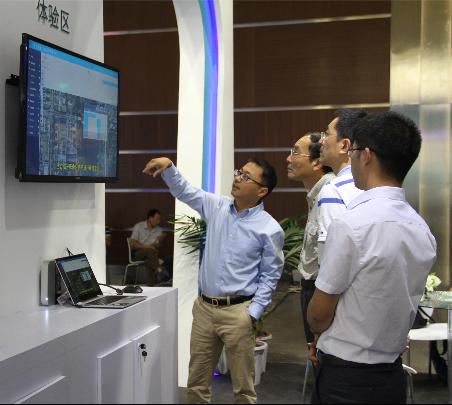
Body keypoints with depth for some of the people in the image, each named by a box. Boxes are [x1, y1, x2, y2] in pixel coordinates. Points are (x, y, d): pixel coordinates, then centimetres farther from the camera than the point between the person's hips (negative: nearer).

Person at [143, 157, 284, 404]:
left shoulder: (269, 229, -9)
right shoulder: (217, 207, 4)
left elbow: (270, 276, -5)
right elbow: (184, 191, 11)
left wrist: (252, 314, -11)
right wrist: (168, 166, -7)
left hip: (237, 312, -4)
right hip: (204, 307, 5)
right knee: (196, 383, 15)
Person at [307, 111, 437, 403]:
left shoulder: (351, 224, -23)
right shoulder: (422, 229, -1)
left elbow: (319, 314, -14)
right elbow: (394, 306, 8)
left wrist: (320, 337, 8)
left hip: (346, 378, -6)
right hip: (393, 375, 6)